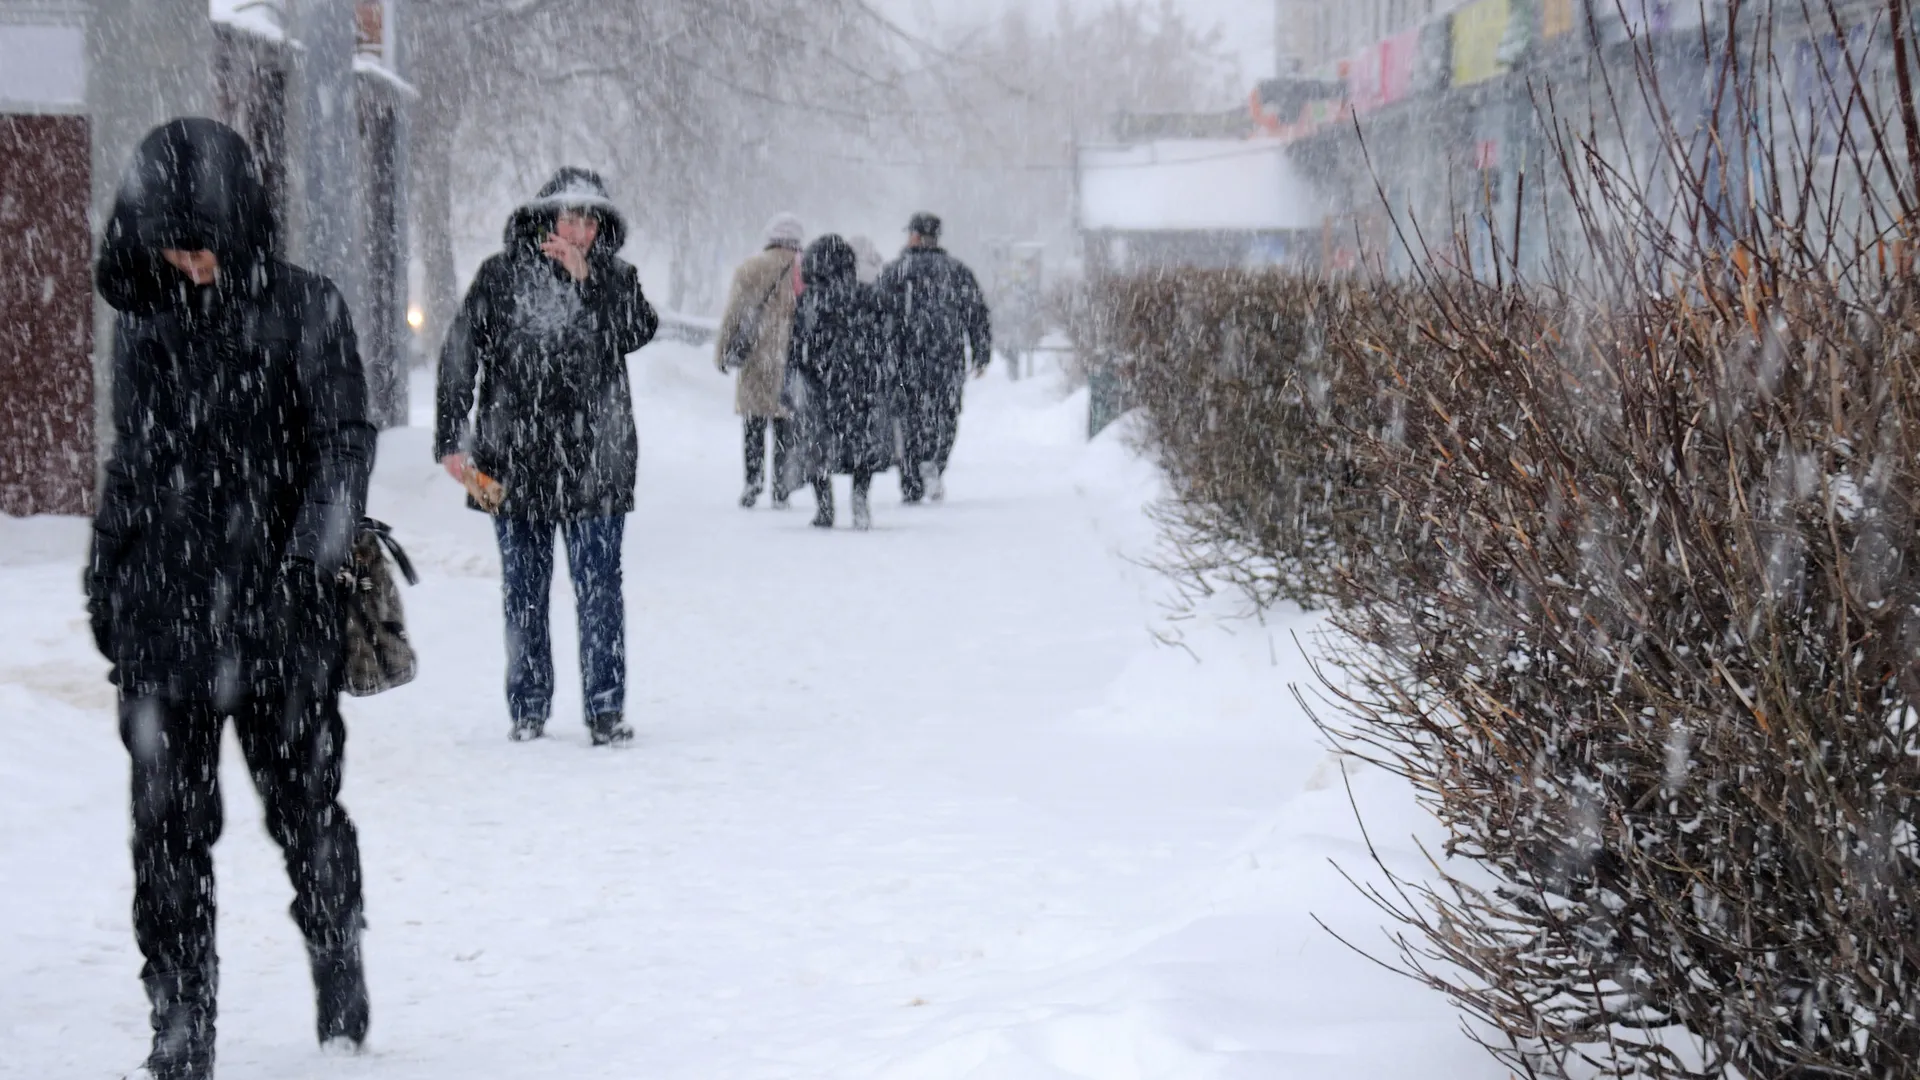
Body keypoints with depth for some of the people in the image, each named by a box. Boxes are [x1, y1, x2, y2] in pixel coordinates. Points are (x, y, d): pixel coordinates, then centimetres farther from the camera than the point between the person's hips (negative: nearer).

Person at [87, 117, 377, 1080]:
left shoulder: (302, 309, -4)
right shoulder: (146, 320, 9)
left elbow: (343, 445, -7)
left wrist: (307, 566, -18)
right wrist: (105, 584, 15)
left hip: (275, 616, -3)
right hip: (164, 614, 3)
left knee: (302, 803, 10)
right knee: (169, 826, 1)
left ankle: (341, 989, 31)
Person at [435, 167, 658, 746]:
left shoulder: (613, 278, 7)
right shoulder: (501, 276, 3)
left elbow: (639, 330, -11)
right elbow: (459, 356, 3)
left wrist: (587, 279, -18)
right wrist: (451, 439, -2)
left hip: (594, 463, 0)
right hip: (513, 461, 0)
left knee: (599, 587, -3)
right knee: (523, 590, 7)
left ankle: (606, 708, 2)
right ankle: (528, 708, 16)